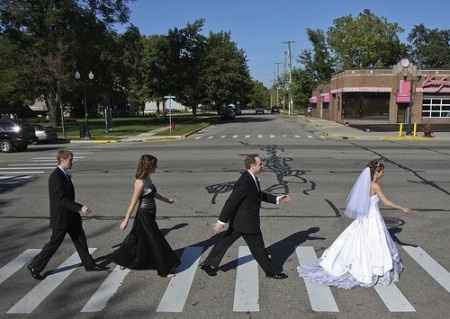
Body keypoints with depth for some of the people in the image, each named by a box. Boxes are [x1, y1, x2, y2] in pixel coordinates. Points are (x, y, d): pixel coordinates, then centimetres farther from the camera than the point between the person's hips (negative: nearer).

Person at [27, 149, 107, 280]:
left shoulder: (65, 175, 7)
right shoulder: (55, 177, -22)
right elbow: (61, 199, -27)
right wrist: (80, 208, -29)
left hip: (70, 216, 9)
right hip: (61, 217, -9)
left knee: (80, 240, 14)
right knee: (54, 243, 4)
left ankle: (89, 264, 24)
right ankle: (35, 267, 21)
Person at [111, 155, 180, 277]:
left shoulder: (148, 178, 4)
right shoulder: (140, 182, -22)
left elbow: (154, 193, 19)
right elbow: (133, 202, -19)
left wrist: (167, 200, 28)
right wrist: (126, 220, -15)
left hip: (149, 214, 9)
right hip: (144, 215, -9)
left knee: (138, 238, 21)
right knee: (156, 240, 0)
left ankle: (120, 258, 40)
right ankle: (165, 269, 12)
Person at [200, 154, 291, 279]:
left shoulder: (252, 178, 3)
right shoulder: (244, 182, -28)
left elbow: (259, 195, 18)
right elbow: (231, 202, -27)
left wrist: (277, 199, 13)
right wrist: (221, 222, -24)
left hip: (239, 221, 9)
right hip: (246, 222, -9)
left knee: (225, 241, 17)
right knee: (258, 248, 9)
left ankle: (209, 264, 29)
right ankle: (270, 272, 27)